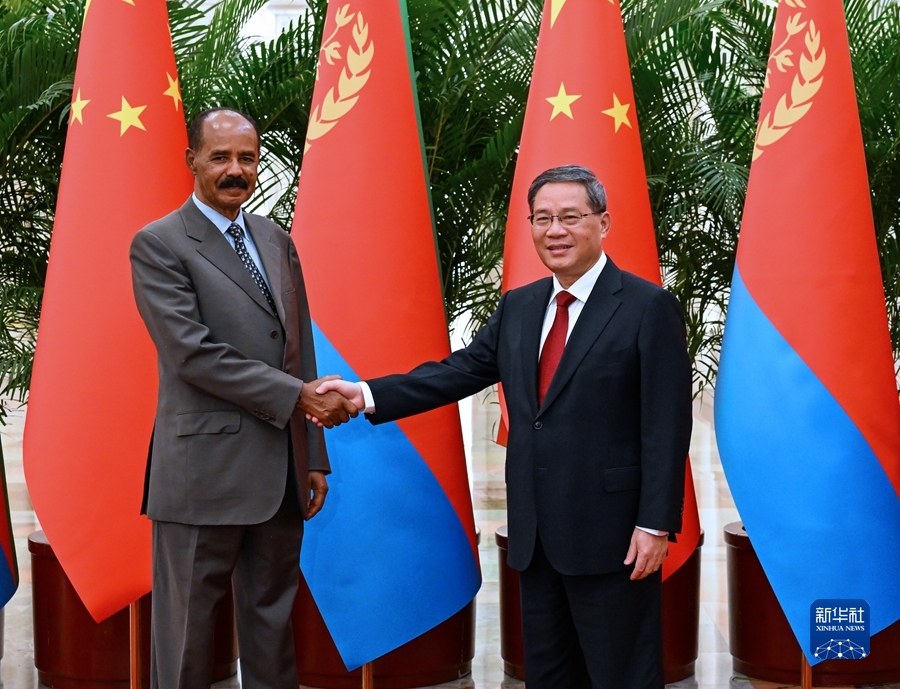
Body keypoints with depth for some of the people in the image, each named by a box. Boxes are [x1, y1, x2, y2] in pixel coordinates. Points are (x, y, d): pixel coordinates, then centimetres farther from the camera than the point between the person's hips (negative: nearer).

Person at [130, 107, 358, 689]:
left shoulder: (276, 241, 14)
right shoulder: (159, 244, -5)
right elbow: (193, 353, -15)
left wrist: (314, 455, 12)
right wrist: (296, 396, -16)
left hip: (282, 474, 6)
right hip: (205, 474, -6)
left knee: (273, 620, 14)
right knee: (189, 628, 3)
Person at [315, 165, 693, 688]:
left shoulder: (649, 308, -8)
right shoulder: (518, 307, 13)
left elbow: (667, 427, -11)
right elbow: (461, 371, 9)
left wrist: (656, 525, -16)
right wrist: (369, 394, -2)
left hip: (611, 535, -6)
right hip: (536, 536, 7)